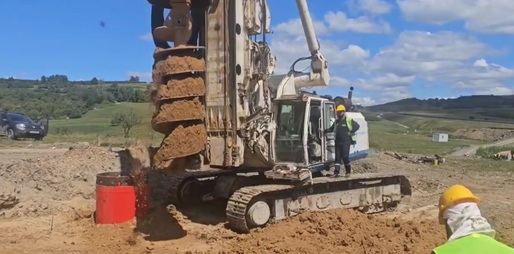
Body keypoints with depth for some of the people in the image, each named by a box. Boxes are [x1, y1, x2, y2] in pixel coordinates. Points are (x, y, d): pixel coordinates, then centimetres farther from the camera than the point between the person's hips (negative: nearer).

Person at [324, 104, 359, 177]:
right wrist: (325, 131, 9)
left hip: (346, 142, -6)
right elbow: (331, 129, 24)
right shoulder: (336, 121, 14)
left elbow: (357, 126, -1)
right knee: (337, 156, 3)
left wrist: (351, 132, -10)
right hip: (338, 141, 6)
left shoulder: (348, 120, -4)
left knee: (345, 156, -7)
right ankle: (336, 171, 3)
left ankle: (348, 171, 7)